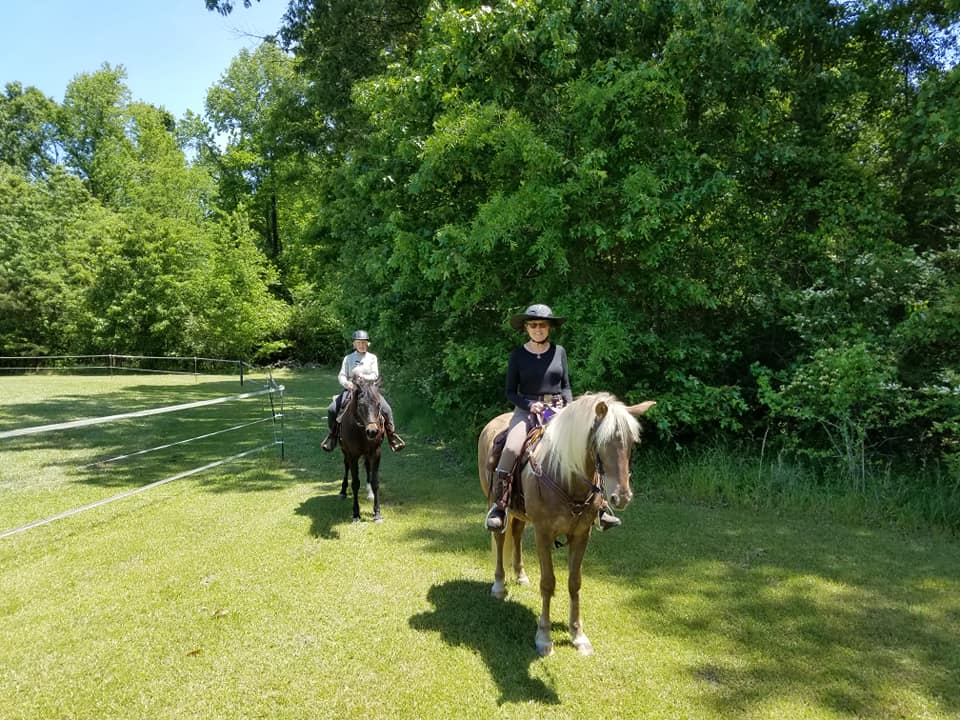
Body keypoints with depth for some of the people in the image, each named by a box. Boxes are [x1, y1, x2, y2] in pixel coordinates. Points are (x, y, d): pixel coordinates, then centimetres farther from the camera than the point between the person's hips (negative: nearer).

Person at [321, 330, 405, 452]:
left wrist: (364, 377, -22)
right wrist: (346, 383, -22)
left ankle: (391, 434, -4)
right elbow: (341, 375, 1)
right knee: (331, 409, -16)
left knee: (386, 409, -21)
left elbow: (375, 375, -2)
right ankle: (333, 434, 4)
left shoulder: (372, 358, 8)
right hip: (351, 389, 1)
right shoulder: (348, 358, 8)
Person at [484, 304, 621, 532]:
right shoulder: (518, 355, 4)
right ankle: (498, 506, -17)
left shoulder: (559, 351, 9)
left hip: (558, 408, 2)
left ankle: (600, 505, -4)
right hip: (527, 410, -2)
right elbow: (510, 392, 5)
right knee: (511, 449, -29)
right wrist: (530, 405, -12)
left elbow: (566, 386, 14)